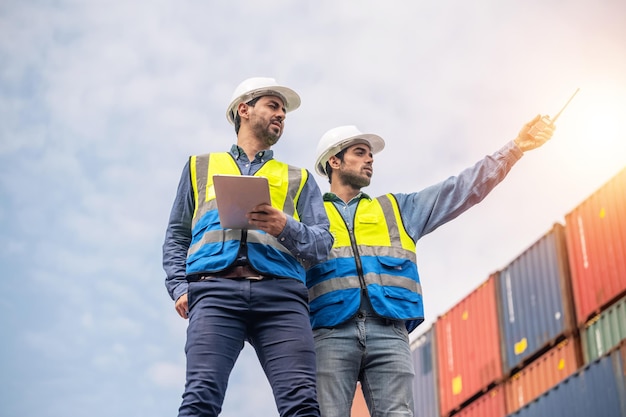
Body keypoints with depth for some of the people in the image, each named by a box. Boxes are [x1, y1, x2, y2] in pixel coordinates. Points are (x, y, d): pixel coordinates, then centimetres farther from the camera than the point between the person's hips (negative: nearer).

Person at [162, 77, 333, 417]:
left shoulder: (298, 179, 28)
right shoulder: (201, 167, 29)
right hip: (216, 289, -1)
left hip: (281, 292, 1)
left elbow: (322, 243, 15)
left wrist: (285, 227, -6)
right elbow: (176, 236, 22)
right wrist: (179, 287, 4)